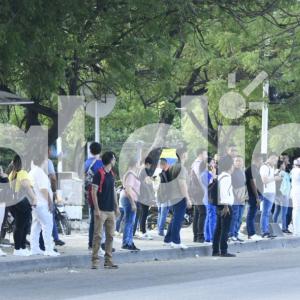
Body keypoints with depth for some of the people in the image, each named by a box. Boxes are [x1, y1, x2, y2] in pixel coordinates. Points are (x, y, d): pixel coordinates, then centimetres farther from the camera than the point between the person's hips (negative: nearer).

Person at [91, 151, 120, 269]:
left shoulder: (111, 174, 13)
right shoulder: (99, 174, -9)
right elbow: (94, 192, -11)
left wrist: (116, 207, 17)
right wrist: (97, 209, -15)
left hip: (111, 211, 7)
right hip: (101, 211, -7)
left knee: (110, 236, 8)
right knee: (98, 236, -6)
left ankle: (108, 261, 13)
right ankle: (95, 261, -4)